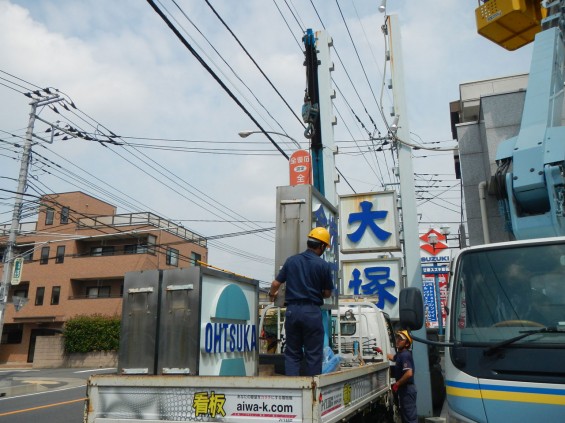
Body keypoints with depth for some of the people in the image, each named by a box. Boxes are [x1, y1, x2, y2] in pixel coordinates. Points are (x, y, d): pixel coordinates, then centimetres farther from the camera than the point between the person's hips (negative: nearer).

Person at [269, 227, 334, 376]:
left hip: (292, 310, 3)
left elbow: (275, 284, 6)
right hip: (312, 311, -3)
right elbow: (327, 293, 3)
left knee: (292, 354, 11)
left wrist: (272, 294, 27)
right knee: (313, 355, 7)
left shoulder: (291, 260, 4)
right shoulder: (324, 266, -5)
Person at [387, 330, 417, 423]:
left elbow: (409, 373, -34)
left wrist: (397, 384, -24)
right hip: (404, 389, 10)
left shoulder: (405, 355, -23)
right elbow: (392, 358, 35)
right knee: (405, 414, 20)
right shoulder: (400, 353, 10)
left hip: (407, 389, -10)